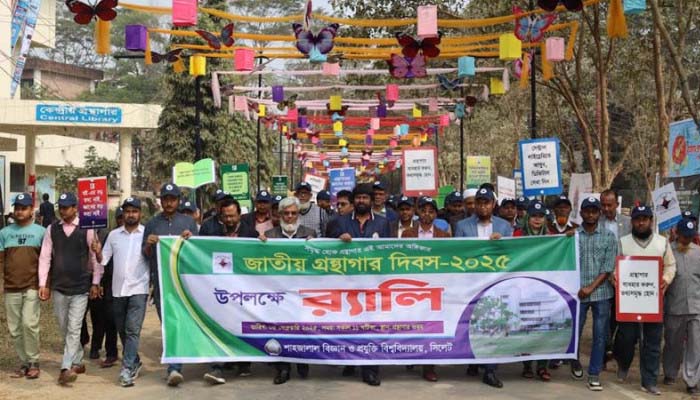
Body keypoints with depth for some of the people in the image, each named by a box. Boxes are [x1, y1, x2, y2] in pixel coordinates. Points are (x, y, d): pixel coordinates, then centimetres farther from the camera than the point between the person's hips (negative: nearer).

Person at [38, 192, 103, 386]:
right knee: (64, 330, 12)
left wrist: (95, 283, -3)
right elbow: (45, 257, 4)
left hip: (81, 288, -4)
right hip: (58, 288, 4)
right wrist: (43, 284, 1)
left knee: (74, 330, -8)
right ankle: (77, 362, 27)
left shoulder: (87, 229, -5)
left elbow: (95, 256, -2)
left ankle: (66, 368, -7)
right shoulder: (52, 229, 3)